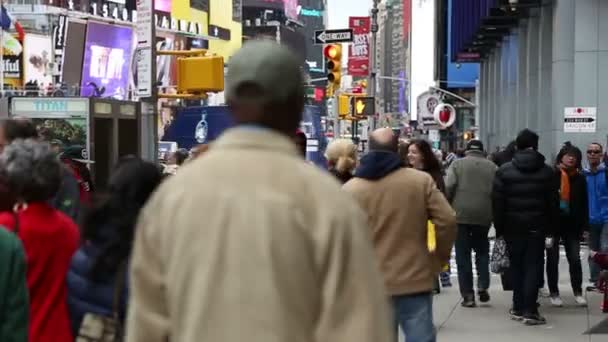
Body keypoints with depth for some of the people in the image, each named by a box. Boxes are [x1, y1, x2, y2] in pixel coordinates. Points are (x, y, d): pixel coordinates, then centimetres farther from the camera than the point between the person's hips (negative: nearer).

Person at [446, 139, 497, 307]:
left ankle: (468, 295, 3)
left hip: (461, 215, -1)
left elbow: (448, 188, -6)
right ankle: (483, 286, 3)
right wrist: (494, 214, 12)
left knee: (463, 255, 5)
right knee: (482, 251, 19)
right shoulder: (492, 167, 8)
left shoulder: (457, 164, 3)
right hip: (484, 216, 2)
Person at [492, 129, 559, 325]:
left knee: (517, 266, 12)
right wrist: (552, 228, 8)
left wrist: (499, 228, 3)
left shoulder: (504, 171, -2)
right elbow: (553, 203, 1)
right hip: (537, 226, -1)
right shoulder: (546, 171, 0)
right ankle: (529, 311, -5)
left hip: (512, 227, 1)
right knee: (533, 267, 1)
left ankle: (518, 308, 16)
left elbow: (497, 203, -3)